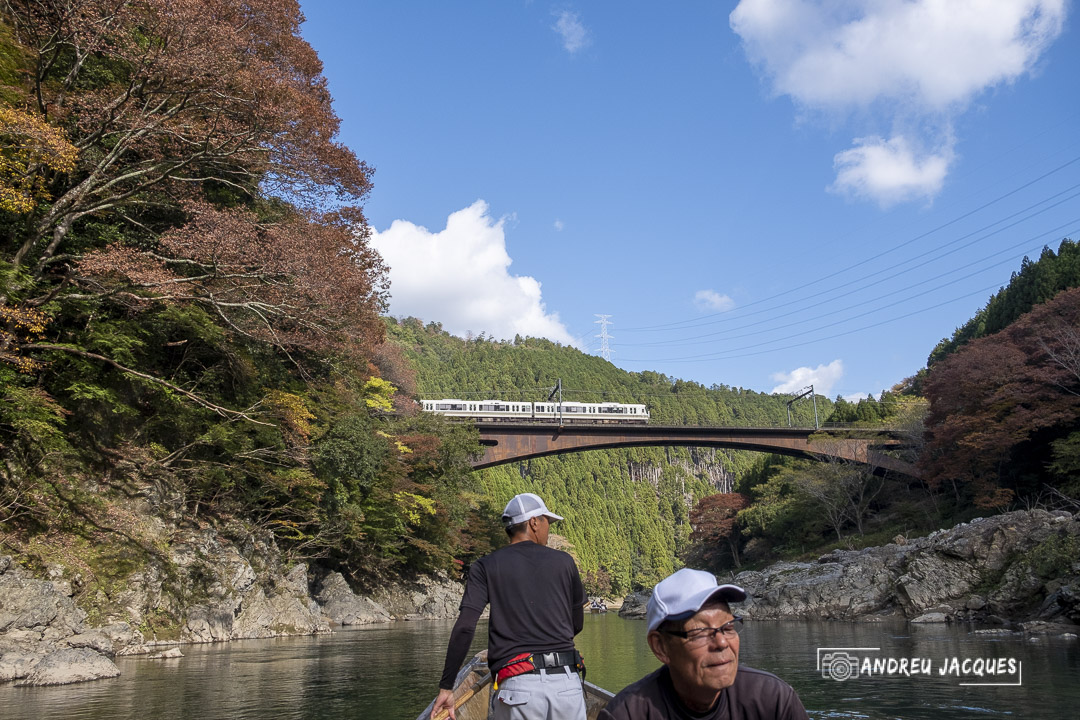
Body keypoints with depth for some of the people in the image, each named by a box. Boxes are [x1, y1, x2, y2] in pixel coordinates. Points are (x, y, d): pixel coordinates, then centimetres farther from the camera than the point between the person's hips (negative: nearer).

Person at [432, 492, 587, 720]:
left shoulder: (485, 567, 5)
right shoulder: (564, 562, 9)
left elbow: (464, 628, -4)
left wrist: (446, 687, 1)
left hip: (517, 683, -1)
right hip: (567, 683, 1)